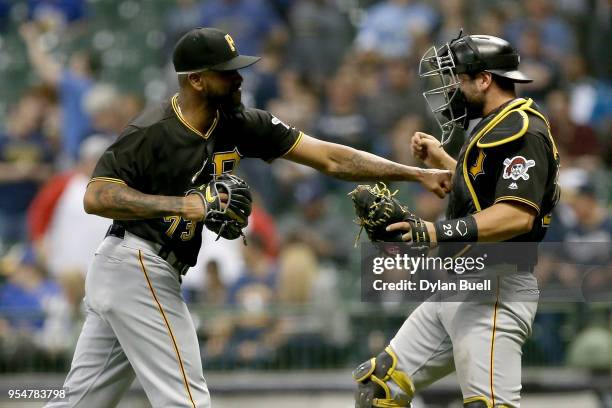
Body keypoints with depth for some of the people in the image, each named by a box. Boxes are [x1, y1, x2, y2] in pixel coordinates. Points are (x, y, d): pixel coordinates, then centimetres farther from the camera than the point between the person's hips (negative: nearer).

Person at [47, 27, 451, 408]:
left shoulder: (240, 125, 3)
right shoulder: (151, 132, -17)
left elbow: (330, 158, 1)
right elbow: (96, 196, -24)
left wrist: (418, 174, -4)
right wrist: (185, 204, -30)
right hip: (140, 270, -8)